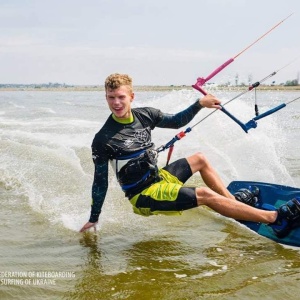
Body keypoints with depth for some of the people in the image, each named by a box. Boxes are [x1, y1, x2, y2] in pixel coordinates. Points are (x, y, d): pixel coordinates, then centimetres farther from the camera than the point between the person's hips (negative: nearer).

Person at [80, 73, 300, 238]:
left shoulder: (145, 115, -2)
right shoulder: (103, 140, -19)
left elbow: (176, 121, 15)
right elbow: (100, 182, -11)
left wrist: (199, 104, 4)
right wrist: (93, 219, -6)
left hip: (159, 177, 8)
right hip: (144, 196, -8)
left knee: (200, 159, 18)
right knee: (204, 194, -20)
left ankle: (235, 201, 23)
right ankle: (276, 219, -18)